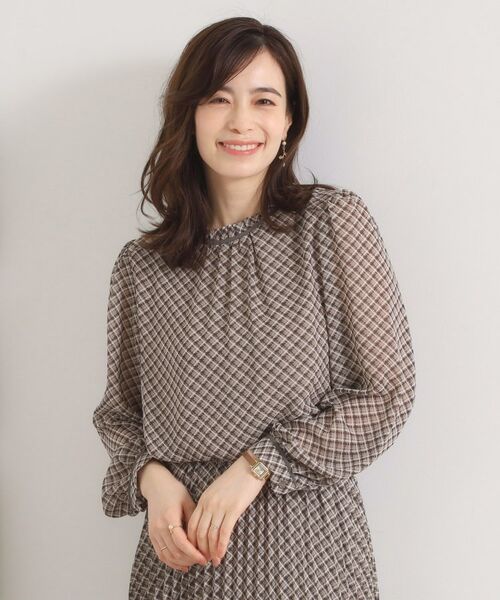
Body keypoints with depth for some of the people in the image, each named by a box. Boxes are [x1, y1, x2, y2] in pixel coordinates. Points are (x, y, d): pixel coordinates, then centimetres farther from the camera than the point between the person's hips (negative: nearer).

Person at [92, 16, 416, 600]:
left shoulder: (335, 223, -7)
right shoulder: (140, 266, 0)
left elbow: (387, 394, -7)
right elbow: (119, 411, 10)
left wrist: (256, 465, -14)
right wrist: (151, 477, -10)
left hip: (309, 548, -1)